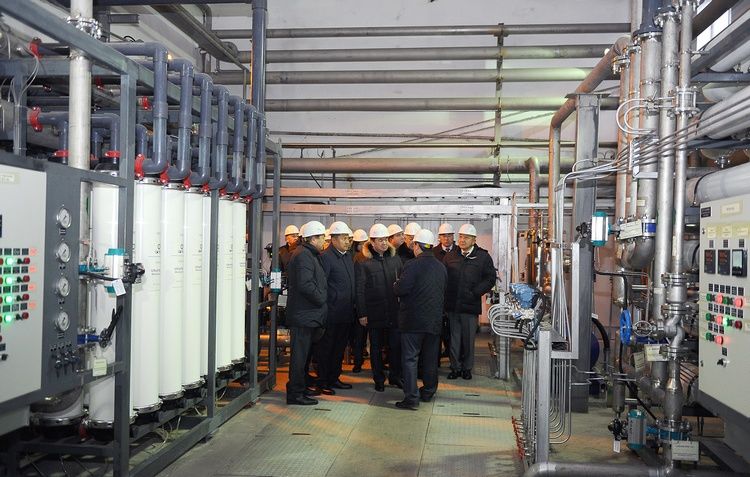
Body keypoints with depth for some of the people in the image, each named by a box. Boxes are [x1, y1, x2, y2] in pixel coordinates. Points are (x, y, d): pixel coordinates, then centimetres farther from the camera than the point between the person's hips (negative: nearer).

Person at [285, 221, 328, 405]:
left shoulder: (309, 255, 17)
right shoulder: (303, 255, -17)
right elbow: (305, 284, -25)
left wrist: (321, 298, 11)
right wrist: (321, 299, -15)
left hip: (308, 314, 11)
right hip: (303, 314, -11)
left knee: (302, 353, 17)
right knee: (299, 354, -3)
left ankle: (299, 388, 27)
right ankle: (295, 393, 3)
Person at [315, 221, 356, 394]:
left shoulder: (348, 256, 14)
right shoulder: (326, 257, -12)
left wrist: (353, 306, 15)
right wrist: (324, 307, -17)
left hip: (346, 313, 8)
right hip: (331, 313, -8)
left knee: (340, 347, 15)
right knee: (325, 348, 2)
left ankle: (334, 378, 26)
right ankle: (322, 382, 10)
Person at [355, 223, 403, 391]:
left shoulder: (395, 258, 6)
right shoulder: (362, 260, -6)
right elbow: (359, 289, -6)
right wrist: (361, 313, -9)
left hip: (394, 310, 3)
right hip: (374, 312, -3)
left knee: (396, 344, 5)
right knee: (376, 347, 10)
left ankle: (395, 376, 22)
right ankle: (379, 379, 23)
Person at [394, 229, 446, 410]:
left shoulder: (412, 265, -15)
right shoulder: (441, 267, 6)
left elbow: (401, 289, -19)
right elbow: (443, 293, 13)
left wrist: (395, 284, 2)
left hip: (413, 320, -6)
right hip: (435, 320, 6)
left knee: (410, 358, -1)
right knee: (430, 358, 17)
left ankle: (411, 397, -4)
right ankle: (428, 392, 28)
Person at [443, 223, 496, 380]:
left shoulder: (483, 257, 0)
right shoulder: (450, 256, 9)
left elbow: (490, 278, -2)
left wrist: (475, 293, -10)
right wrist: (446, 295, -3)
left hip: (470, 305, -2)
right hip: (452, 304, 2)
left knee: (468, 338, 6)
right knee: (454, 337, 8)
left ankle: (467, 367, 19)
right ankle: (455, 367, 18)